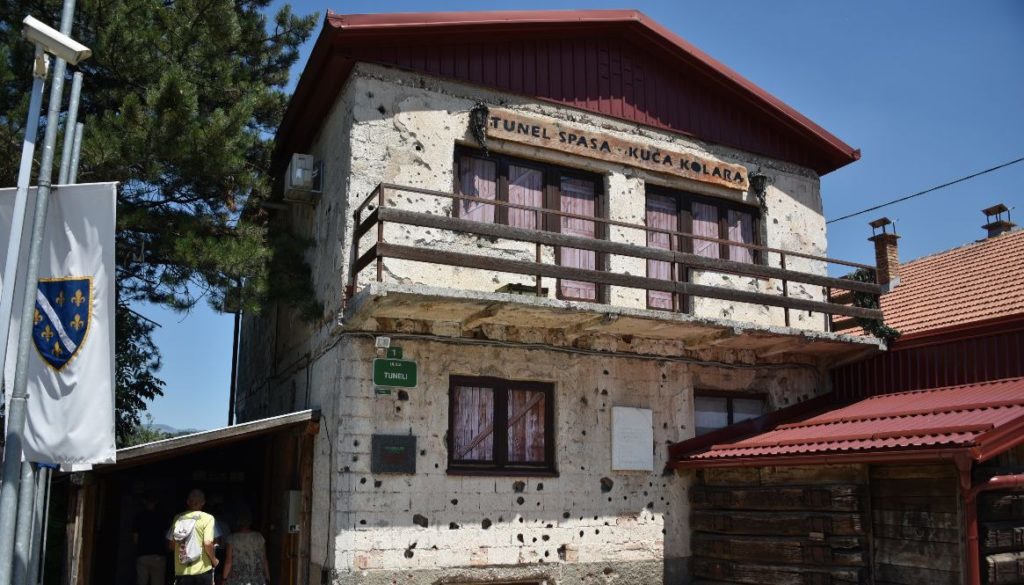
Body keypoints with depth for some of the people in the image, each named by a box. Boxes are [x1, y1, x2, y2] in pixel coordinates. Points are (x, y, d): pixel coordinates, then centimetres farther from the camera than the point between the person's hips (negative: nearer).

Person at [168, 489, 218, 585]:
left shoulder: (178, 518, 6)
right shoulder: (207, 518, -5)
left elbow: (170, 545, 9)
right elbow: (208, 543, -15)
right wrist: (214, 559, 1)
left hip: (181, 570, 3)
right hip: (202, 569, -3)